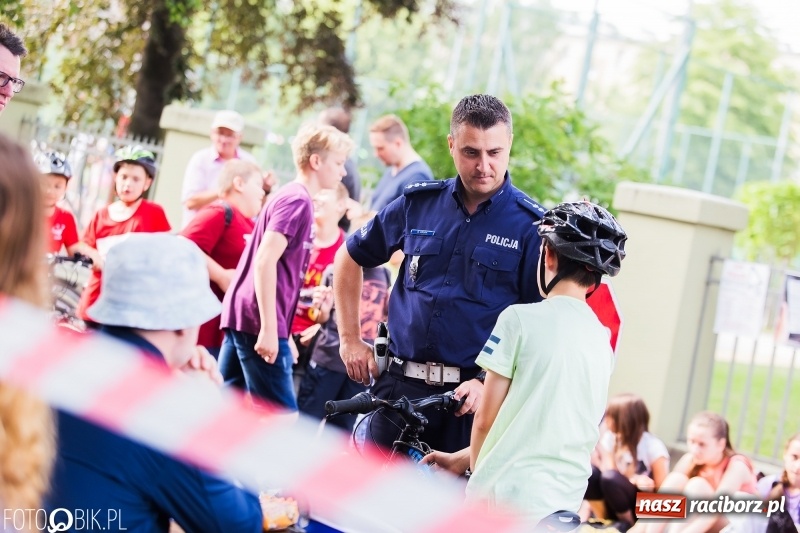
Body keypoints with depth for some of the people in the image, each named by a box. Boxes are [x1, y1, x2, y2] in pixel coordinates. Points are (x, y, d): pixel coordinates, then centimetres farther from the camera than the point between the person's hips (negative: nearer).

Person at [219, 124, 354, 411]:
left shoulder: (288, 196, 19)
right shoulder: (298, 200, -10)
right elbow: (265, 261, -20)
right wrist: (269, 329, -23)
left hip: (240, 315, 10)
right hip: (258, 321, -10)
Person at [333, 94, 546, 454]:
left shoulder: (531, 227, -5)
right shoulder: (418, 202, 6)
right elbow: (349, 259, 19)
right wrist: (350, 339, 13)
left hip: (471, 397, -3)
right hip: (398, 386, 3)